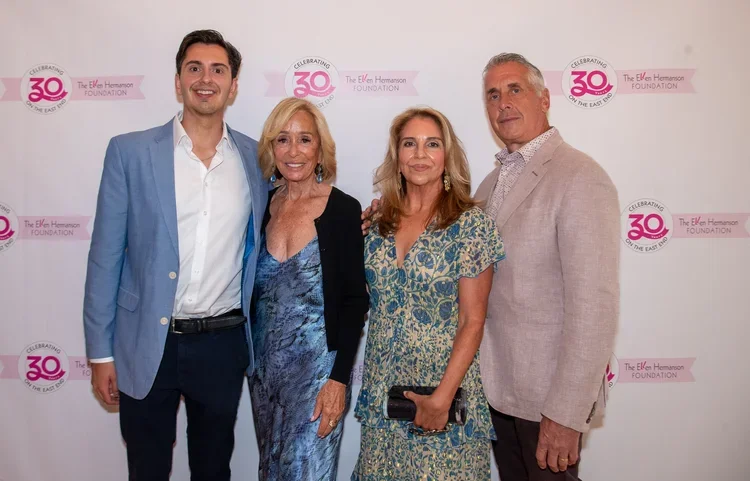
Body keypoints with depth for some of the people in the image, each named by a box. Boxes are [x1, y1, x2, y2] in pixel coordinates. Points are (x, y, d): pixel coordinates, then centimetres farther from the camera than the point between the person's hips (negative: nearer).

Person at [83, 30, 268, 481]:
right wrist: (101, 351, -3)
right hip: (147, 345, -1)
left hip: (223, 345, 2)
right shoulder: (129, 152, -5)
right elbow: (106, 256, -3)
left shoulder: (257, 157, 0)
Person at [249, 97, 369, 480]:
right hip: (265, 363, 5)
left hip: (317, 364, -4)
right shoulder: (262, 206, 2)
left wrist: (339, 378, -15)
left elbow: (354, 301, -11)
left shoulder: (343, 210, -11)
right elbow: (253, 290, 10)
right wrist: (250, 358, 5)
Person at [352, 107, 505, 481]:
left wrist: (442, 397, -16)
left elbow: (472, 322, -11)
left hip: (443, 384, -4)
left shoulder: (471, 224, -10)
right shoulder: (378, 223, 2)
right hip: (381, 391, 4)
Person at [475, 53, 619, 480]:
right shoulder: (493, 182, 10)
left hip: (548, 395, -7)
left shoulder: (581, 178, -17)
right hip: (497, 384, 7)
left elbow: (594, 306, -22)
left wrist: (566, 414, -21)